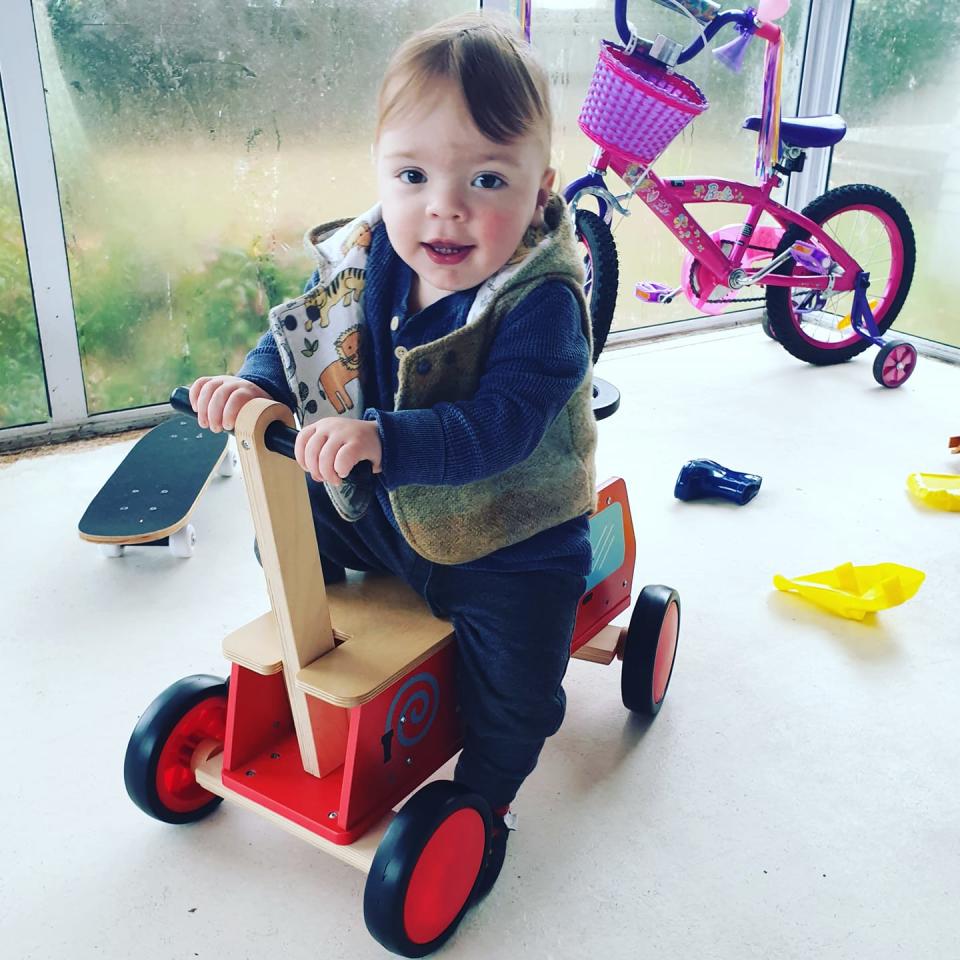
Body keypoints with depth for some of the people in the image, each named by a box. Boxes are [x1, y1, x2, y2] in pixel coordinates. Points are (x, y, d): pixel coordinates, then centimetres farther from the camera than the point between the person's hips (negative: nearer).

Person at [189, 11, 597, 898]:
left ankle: (483, 794, 21)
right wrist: (255, 383, -17)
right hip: (373, 510, 6)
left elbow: (497, 428, -37)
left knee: (516, 689, -12)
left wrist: (383, 440, -49)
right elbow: (301, 333, 4)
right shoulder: (362, 262, -9)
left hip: (504, 539, -5)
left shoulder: (541, 303, -28)